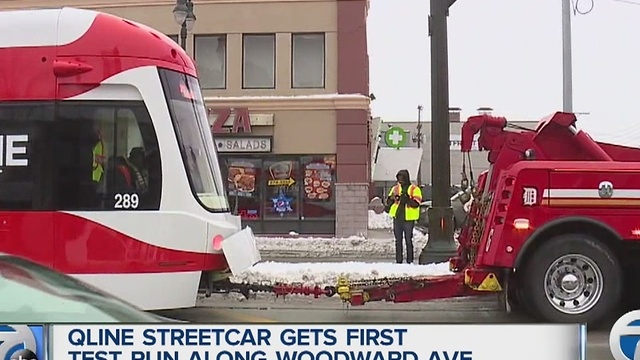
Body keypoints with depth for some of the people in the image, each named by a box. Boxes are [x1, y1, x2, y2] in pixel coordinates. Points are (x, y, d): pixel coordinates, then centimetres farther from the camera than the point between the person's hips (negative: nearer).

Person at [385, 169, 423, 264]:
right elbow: (388, 202, 10)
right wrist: (392, 198, -12)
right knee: (398, 240, 8)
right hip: (397, 218, 4)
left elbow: (416, 203, -10)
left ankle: (410, 261, 4)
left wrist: (407, 199, -25)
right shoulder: (395, 188, 13)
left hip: (408, 218, -4)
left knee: (408, 240, 0)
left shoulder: (414, 189, 0)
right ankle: (398, 261, 13)